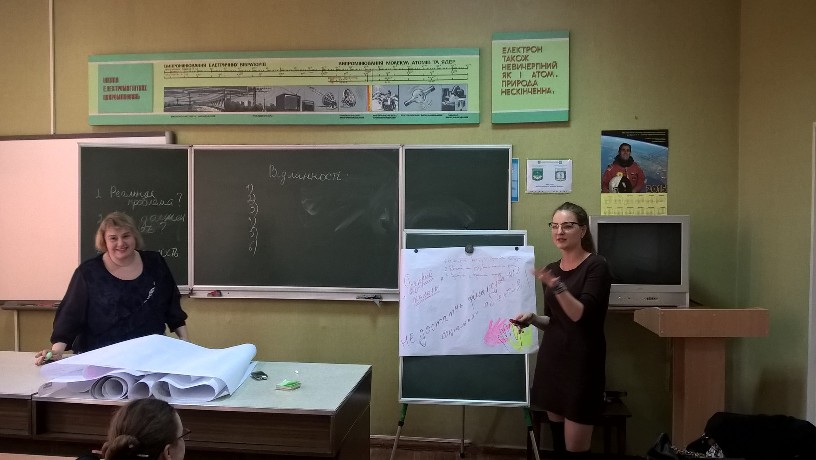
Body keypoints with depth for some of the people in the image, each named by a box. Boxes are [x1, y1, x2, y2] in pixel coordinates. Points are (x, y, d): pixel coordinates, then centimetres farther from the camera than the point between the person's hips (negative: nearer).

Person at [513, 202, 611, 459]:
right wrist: (532, 319, -2)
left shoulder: (596, 266, -8)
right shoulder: (551, 270, 10)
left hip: (581, 362, -6)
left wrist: (556, 285, -31)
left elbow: (580, 315, -18)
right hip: (551, 358, 6)